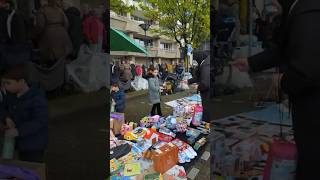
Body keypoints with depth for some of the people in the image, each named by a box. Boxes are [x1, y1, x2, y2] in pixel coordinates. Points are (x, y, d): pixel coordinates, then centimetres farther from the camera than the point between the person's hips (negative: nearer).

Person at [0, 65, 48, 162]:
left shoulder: (37, 98, -26)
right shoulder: (11, 94, -4)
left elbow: (40, 122, -30)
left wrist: (18, 131, -36)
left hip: (34, 143, -7)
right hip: (22, 141, 7)